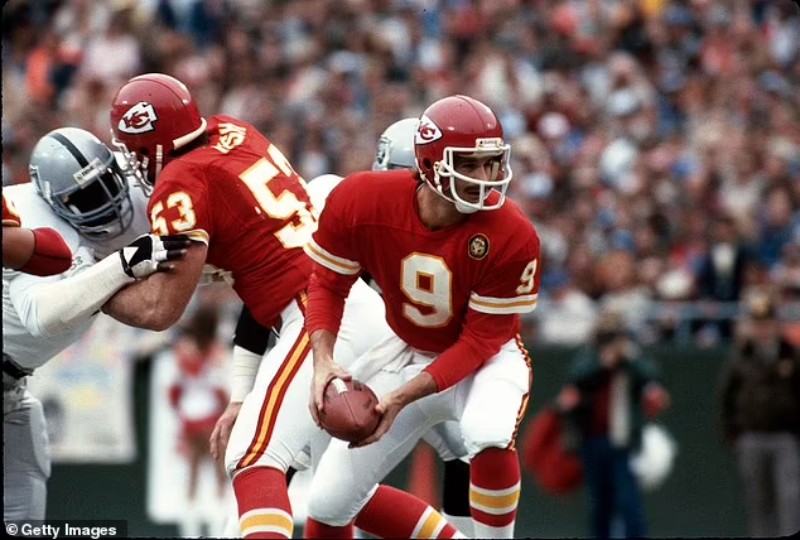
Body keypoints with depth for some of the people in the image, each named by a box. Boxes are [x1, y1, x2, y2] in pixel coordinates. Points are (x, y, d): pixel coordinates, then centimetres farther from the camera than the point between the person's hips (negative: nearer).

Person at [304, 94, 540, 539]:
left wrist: (401, 398, -31)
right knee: (331, 502, 2)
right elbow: (328, 283, -6)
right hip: (408, 352, 4)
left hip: (487, 358, -3)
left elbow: (480, 341, -21)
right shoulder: (361, 201, -23)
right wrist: (324, 361, -23)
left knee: (490, 435, -39)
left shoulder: (511, 236, -29)